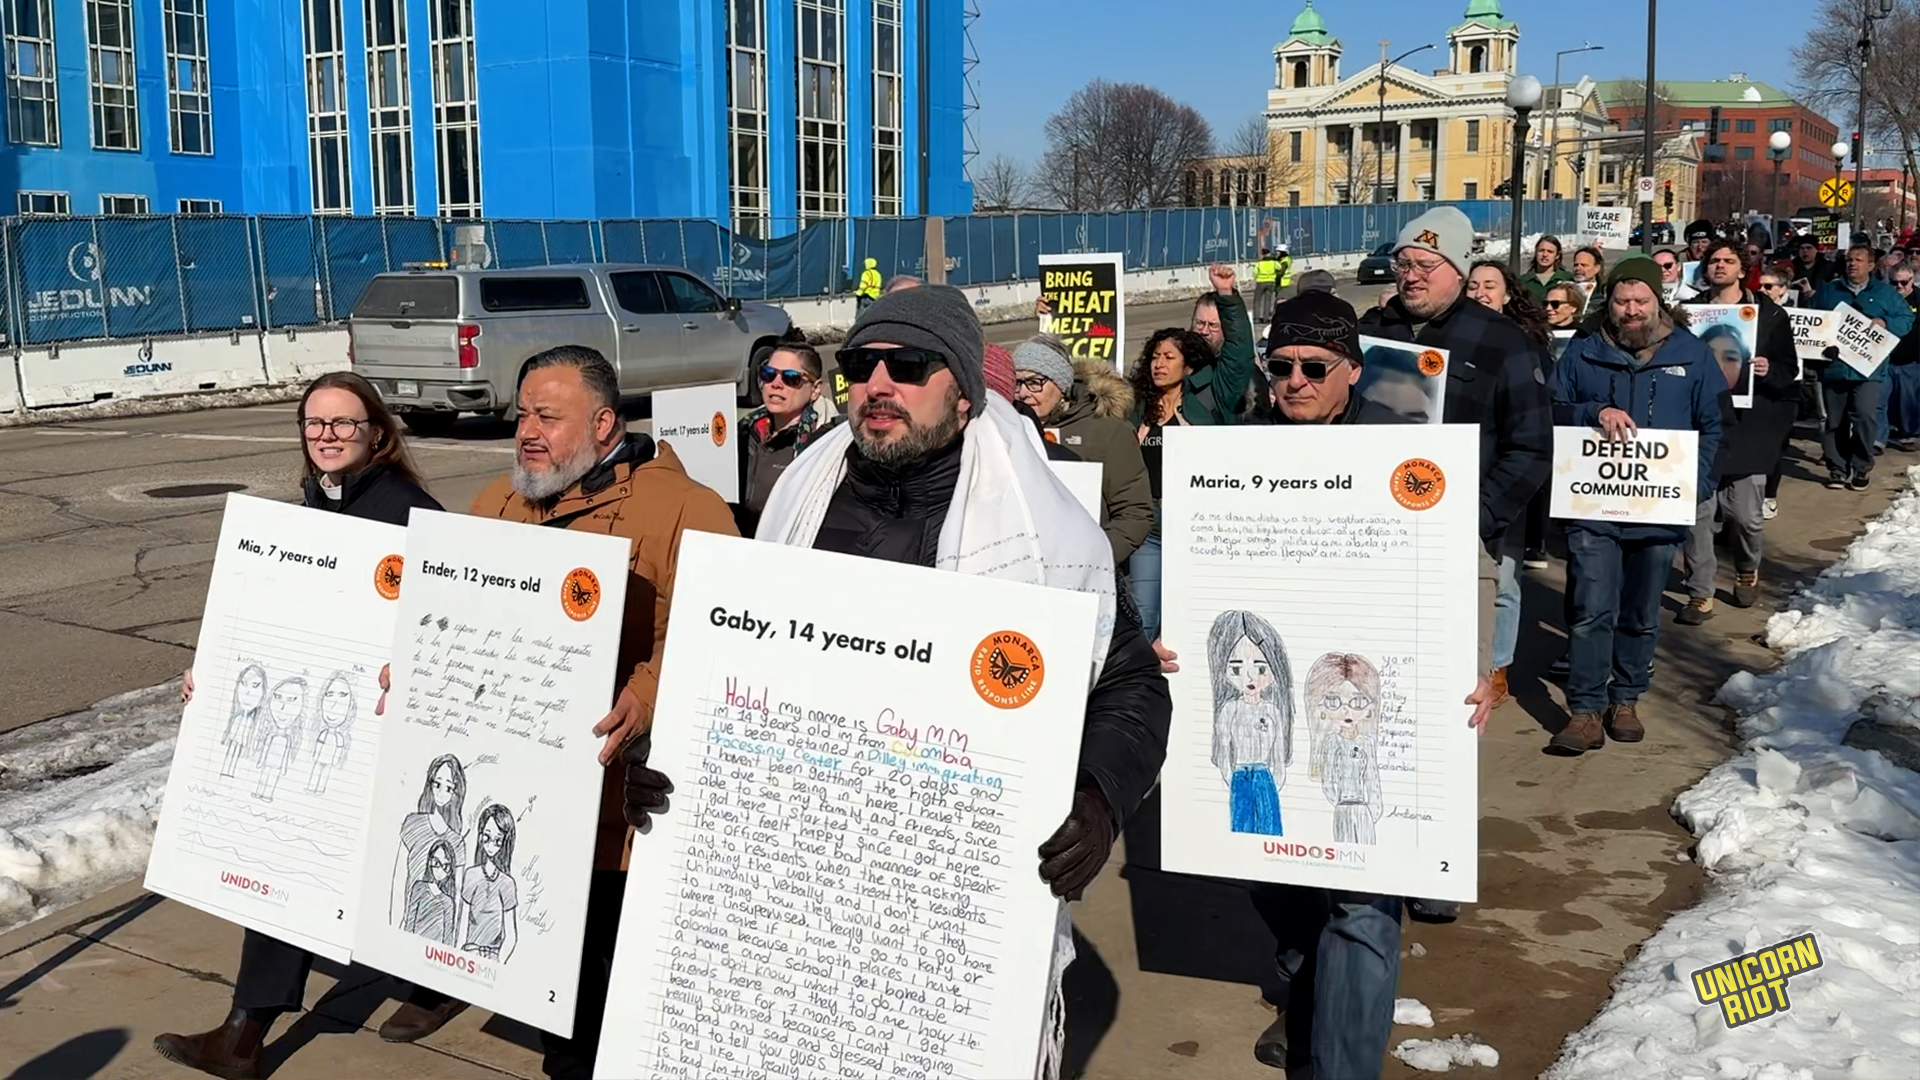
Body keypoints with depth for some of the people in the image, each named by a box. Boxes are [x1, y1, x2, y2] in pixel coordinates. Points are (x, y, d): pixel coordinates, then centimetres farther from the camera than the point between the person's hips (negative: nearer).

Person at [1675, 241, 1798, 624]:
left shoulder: (1770, 314, 7)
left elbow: (1789, 370, 7)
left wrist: (1769, 370, -14)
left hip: (1747, 424, -1)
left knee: (1746, 513, 0)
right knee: (1698, 510, -5)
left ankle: (1748, 570, 31)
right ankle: (1700, 593, 4)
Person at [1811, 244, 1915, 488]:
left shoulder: (1885, 293, 11)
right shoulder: (1828, 291, 13)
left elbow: (1907, 319, 8)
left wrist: (1885, 323, -10)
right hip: (1833, 367, 2)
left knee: (1865, 416, -17)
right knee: (1834, 421, 4)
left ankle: (1860, 467, -2)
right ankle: (1837, 469, 14)